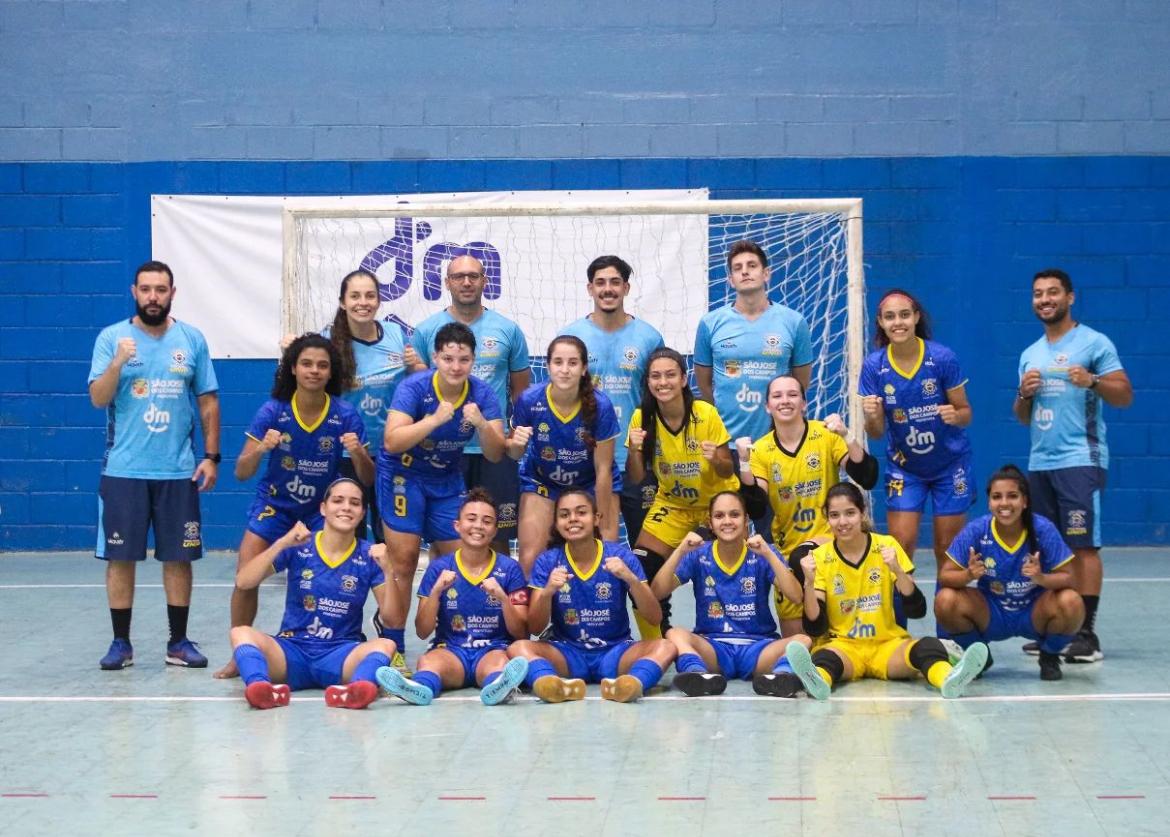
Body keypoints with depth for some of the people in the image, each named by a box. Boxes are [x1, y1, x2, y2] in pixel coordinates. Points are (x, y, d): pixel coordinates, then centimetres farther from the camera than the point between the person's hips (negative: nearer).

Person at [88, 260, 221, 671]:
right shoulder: (111, 337, 0)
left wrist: (211, 456, 2)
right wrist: (117, 363, -25)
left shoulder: (192, 339, 5)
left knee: (178, 556, 5)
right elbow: (98, 399, -8)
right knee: (120, 557, 2)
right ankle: (121, 643, 12)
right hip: (123, 469, -1)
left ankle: (179, 642, 15)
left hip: (178, 470, 1)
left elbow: (209, 402, 8)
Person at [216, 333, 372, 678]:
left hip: (323, 507, 0)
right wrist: (261, 449, -35)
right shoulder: (272, 411, -16)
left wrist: (357, 453, -32)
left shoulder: (345, 415, -16)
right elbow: (241, 473, -14)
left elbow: (368, 479, -11)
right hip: (275, 503, 0)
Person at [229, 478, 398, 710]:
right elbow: (242, 582, -7)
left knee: (385, 645, -30)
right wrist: (281, 544, -16)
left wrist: (388, 570, -17)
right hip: (292, 650, 0)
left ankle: (355, 688, -62)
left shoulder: (368, 556, 4)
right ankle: (260, 686, -58)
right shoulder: (298, 547, 3)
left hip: (341, 655, 0)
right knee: (241, 633, -27)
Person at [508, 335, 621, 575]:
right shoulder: (529, 400, -24)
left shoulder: (600, 406, -27)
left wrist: (606, 528, -16)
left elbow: (603, 470, -20)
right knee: (530, 560, -11)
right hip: (541, 481, 1)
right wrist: (516, 443, -34)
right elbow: (514, 454, -9)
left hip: (592, 483, -1)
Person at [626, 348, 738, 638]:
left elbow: (728, 472, -14)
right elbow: (636, 478, -8)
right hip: (672, 504, 2)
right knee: (642, 570, -11)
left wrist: (716, 460, -36)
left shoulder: (706, 414, -21)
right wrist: (634, 451, -27)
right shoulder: (642, 418, -13)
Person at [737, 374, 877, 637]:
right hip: (786, 547, 3)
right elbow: (757, 508, -12)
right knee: (792, 638, 1)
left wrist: (847, 438, -29)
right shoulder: (761, 450, -2)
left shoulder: (827, 435, -7)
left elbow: (867, 479, -17)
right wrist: (744, 463, -24)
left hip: (827, 536, -3)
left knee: (801, 559, -36)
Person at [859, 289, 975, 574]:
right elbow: (876, 432, -8)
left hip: (950, 464, -1)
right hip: (904, 467, 1)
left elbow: (965, 412, -7)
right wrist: (872, 416, -30)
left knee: (947, 549, 4)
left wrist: (955, 416, -30)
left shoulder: (942, 358, -16)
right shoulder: (874, 366, -10)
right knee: (901, 545, -8)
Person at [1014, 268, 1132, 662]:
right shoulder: (1030, 354, 19)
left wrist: (1092, 381, -23)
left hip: (1080, 459, -6)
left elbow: (1125, 395, -6)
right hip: (1040, 463, 7)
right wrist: (1024, 394, 0)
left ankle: (1087, 633, -9)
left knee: (1083, 546, -9)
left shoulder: (1094, 343, -1)